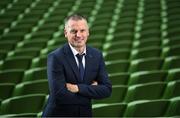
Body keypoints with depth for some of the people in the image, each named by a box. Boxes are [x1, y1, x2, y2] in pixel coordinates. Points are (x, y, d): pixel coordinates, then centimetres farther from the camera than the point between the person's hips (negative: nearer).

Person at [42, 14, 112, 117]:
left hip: (85, 113, 4)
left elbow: (107, 90, -7)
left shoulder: (97, 55, -1)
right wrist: (91, 90, -14)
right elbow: (59, 94, -23)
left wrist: (78, 88, -19)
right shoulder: (56, 57, -15)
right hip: (58, 114, -4)